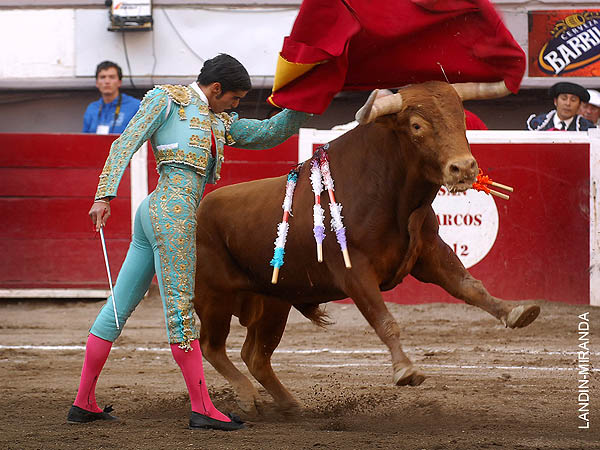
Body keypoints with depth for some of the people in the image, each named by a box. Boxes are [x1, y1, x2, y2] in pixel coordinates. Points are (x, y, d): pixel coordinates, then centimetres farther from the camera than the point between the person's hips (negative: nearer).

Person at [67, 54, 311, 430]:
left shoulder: (219, 123, 24)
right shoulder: (166, 100, 2)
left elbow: (269, 133, 22)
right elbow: (125, 145, -5)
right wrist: (105, 196, -15)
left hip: (154, 215, 9)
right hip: (172, 210, -9)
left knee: (120, 306, 9)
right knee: (180, 307, -7)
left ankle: (84, 403, 12)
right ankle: (202, 409, -6)